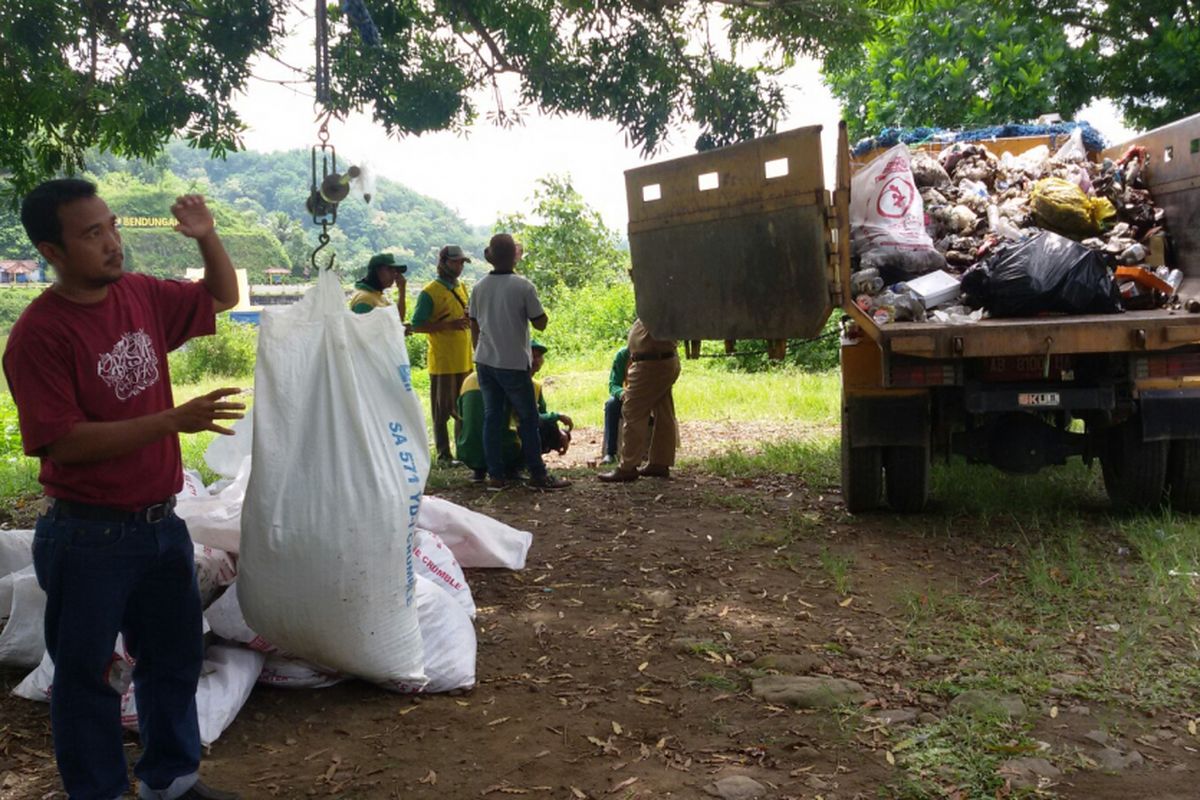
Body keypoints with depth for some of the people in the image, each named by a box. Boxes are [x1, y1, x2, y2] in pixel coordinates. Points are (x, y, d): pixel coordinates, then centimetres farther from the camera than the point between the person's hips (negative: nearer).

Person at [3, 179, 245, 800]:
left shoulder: (141, 295, 1)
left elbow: (221, 298, 16)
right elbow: (63, 442, -23)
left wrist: (206, 237, -3)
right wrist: (174, 420, -28)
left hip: (161, 523, 7)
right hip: (90, 538, -6)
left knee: (175, 657, 19)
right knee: (86, 674, 10)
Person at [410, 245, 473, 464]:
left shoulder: (461, 287, 13)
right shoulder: (430, 292, -9)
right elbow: (417, 325, -13)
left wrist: (470, 318, 1)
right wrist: (449, 325, -22)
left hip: (464, 361, 7)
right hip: (443, 362, -7)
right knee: (443, 411, 1)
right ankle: (443, 455, 7)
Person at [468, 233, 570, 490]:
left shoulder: (479, 287, 5)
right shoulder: (523, 286, -11)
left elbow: (474, 327, 11)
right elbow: (540, 323, -8)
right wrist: (539, 309, 10)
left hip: (485, 362, 5)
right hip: (514, 363, -5)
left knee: (492, 417, 8)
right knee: (528, 418, 4)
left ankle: (495, 474, 9)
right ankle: (537, 474, 7)